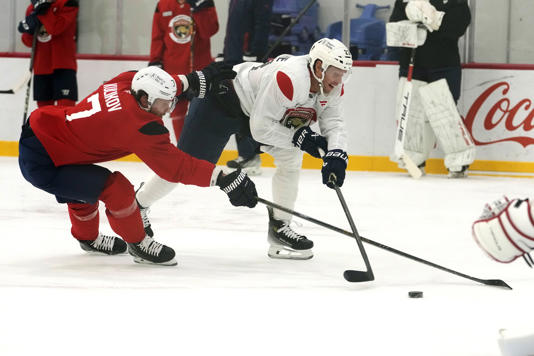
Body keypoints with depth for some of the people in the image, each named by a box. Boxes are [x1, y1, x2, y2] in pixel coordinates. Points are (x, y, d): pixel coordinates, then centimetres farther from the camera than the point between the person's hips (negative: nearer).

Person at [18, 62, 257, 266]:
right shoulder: (139, 126, -26)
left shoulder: (123, 84, -4)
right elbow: (175, 166, -23)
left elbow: (153, 85, 20)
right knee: (116, 188, -16)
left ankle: (88, 238, 58)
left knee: (81, 187, 33)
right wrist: (223, 179, -24)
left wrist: (195, 80, 17)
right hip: (40, 163, -10)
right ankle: (138, 245, 6)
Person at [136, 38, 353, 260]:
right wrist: (298, 137, -33)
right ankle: (137, 206, 18)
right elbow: (260, 128, -35)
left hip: (258, 108, 8)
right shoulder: (289, 78, -39)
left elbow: (334, 124, -9)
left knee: (291, 156, -8)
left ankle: (279, 226, 2)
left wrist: (336, 154, -28)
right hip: (220, 100, -8)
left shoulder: (332, 88, -14)